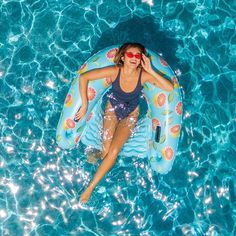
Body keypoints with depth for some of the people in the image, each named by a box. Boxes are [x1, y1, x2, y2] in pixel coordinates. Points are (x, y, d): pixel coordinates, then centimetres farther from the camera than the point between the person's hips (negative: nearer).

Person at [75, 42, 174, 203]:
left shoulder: (144, 75, -21)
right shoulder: (114, 71, -23)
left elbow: (170, 88, -28)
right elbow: (84, 77, -20)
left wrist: (151, 71, -35)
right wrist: (85, 105, -21)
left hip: (130, 116, 0)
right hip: (112, 110, 1)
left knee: (114, 151, -18)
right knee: (107, 150, -18)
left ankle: (91, 187, -4)